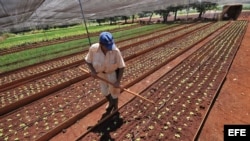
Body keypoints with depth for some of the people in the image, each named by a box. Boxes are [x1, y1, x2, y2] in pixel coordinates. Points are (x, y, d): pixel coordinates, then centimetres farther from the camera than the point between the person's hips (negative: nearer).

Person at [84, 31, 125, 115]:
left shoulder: (115, 50, -34)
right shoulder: (93, 48, -27)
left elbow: (122, 66, -25)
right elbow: (88, 61, -10)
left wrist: (118, 81, -25)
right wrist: (92, 70, -26)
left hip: (113, 72, -3)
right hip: (101, 72, 4)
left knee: (114, 91, 12)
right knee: (104, 91, 21)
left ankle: (115, 107, 44)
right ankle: (111, 103, 54)